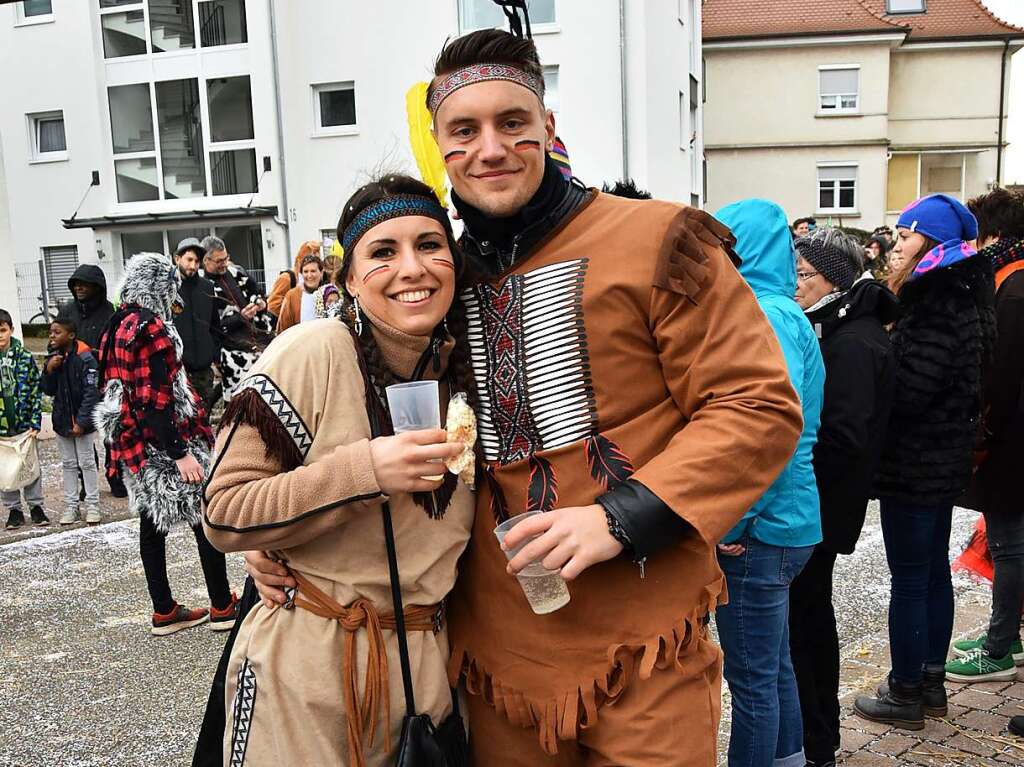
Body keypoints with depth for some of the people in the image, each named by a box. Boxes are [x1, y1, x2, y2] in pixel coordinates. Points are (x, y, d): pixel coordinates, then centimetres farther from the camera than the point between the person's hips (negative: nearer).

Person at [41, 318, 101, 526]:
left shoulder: (84, 358, -15)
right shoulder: (53, 357, 5)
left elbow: (91, 392, -17)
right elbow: (49, 391, 7)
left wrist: (81, 421, -20)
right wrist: (49, 370, -10)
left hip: (82, 421, -6)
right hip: (62, 420, 6)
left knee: (87, 462, 3)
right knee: (68, 463, 12)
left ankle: (93, 505, 10)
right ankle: (71, 505, 19)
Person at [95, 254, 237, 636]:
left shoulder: (117, 327, 11)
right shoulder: (151, 328, -17)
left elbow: (112, 388, 17)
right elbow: (156, 400, -23)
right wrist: (180, 453, -23)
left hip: (132, 442, 9)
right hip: (164, 444, -9)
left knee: (153, 522, 12)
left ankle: (164, 611, 19)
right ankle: (222, 606, 9)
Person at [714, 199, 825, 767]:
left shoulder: (768, 315, -16)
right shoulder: (782, 312, 14)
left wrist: (738, 521, -20)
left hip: (758, 530, -10)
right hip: (781, 523, 10)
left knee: (754, 677, 3)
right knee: (772, 667, 22)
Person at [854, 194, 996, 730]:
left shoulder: (937, 308, -22)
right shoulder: (960, 298, 9)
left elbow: (906, 390, -26)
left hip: (915, 464, -10)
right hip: (945, 459, 10)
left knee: (909, 579, 1)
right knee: (934, 571, 18)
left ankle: (906, 695, 13)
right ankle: (932, 680, 31)